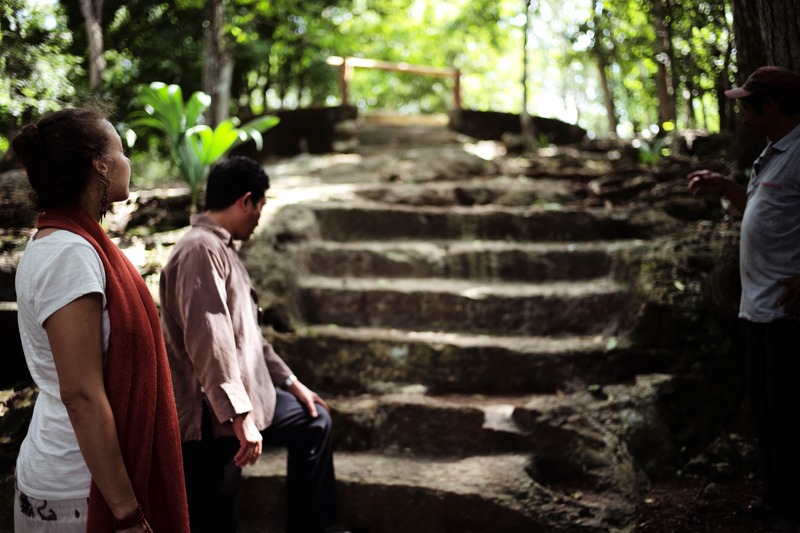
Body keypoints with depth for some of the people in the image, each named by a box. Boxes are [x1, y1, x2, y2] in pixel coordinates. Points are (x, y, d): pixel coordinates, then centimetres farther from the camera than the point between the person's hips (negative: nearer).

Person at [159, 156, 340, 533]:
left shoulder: (222, 248, 14)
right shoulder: (200, 250, -19)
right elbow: (209, 341, -27)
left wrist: (290, 382, 23)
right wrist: (240, 416, -29)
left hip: (244, 394, 11)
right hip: (212, 413, -10)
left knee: (314, 423, 22)